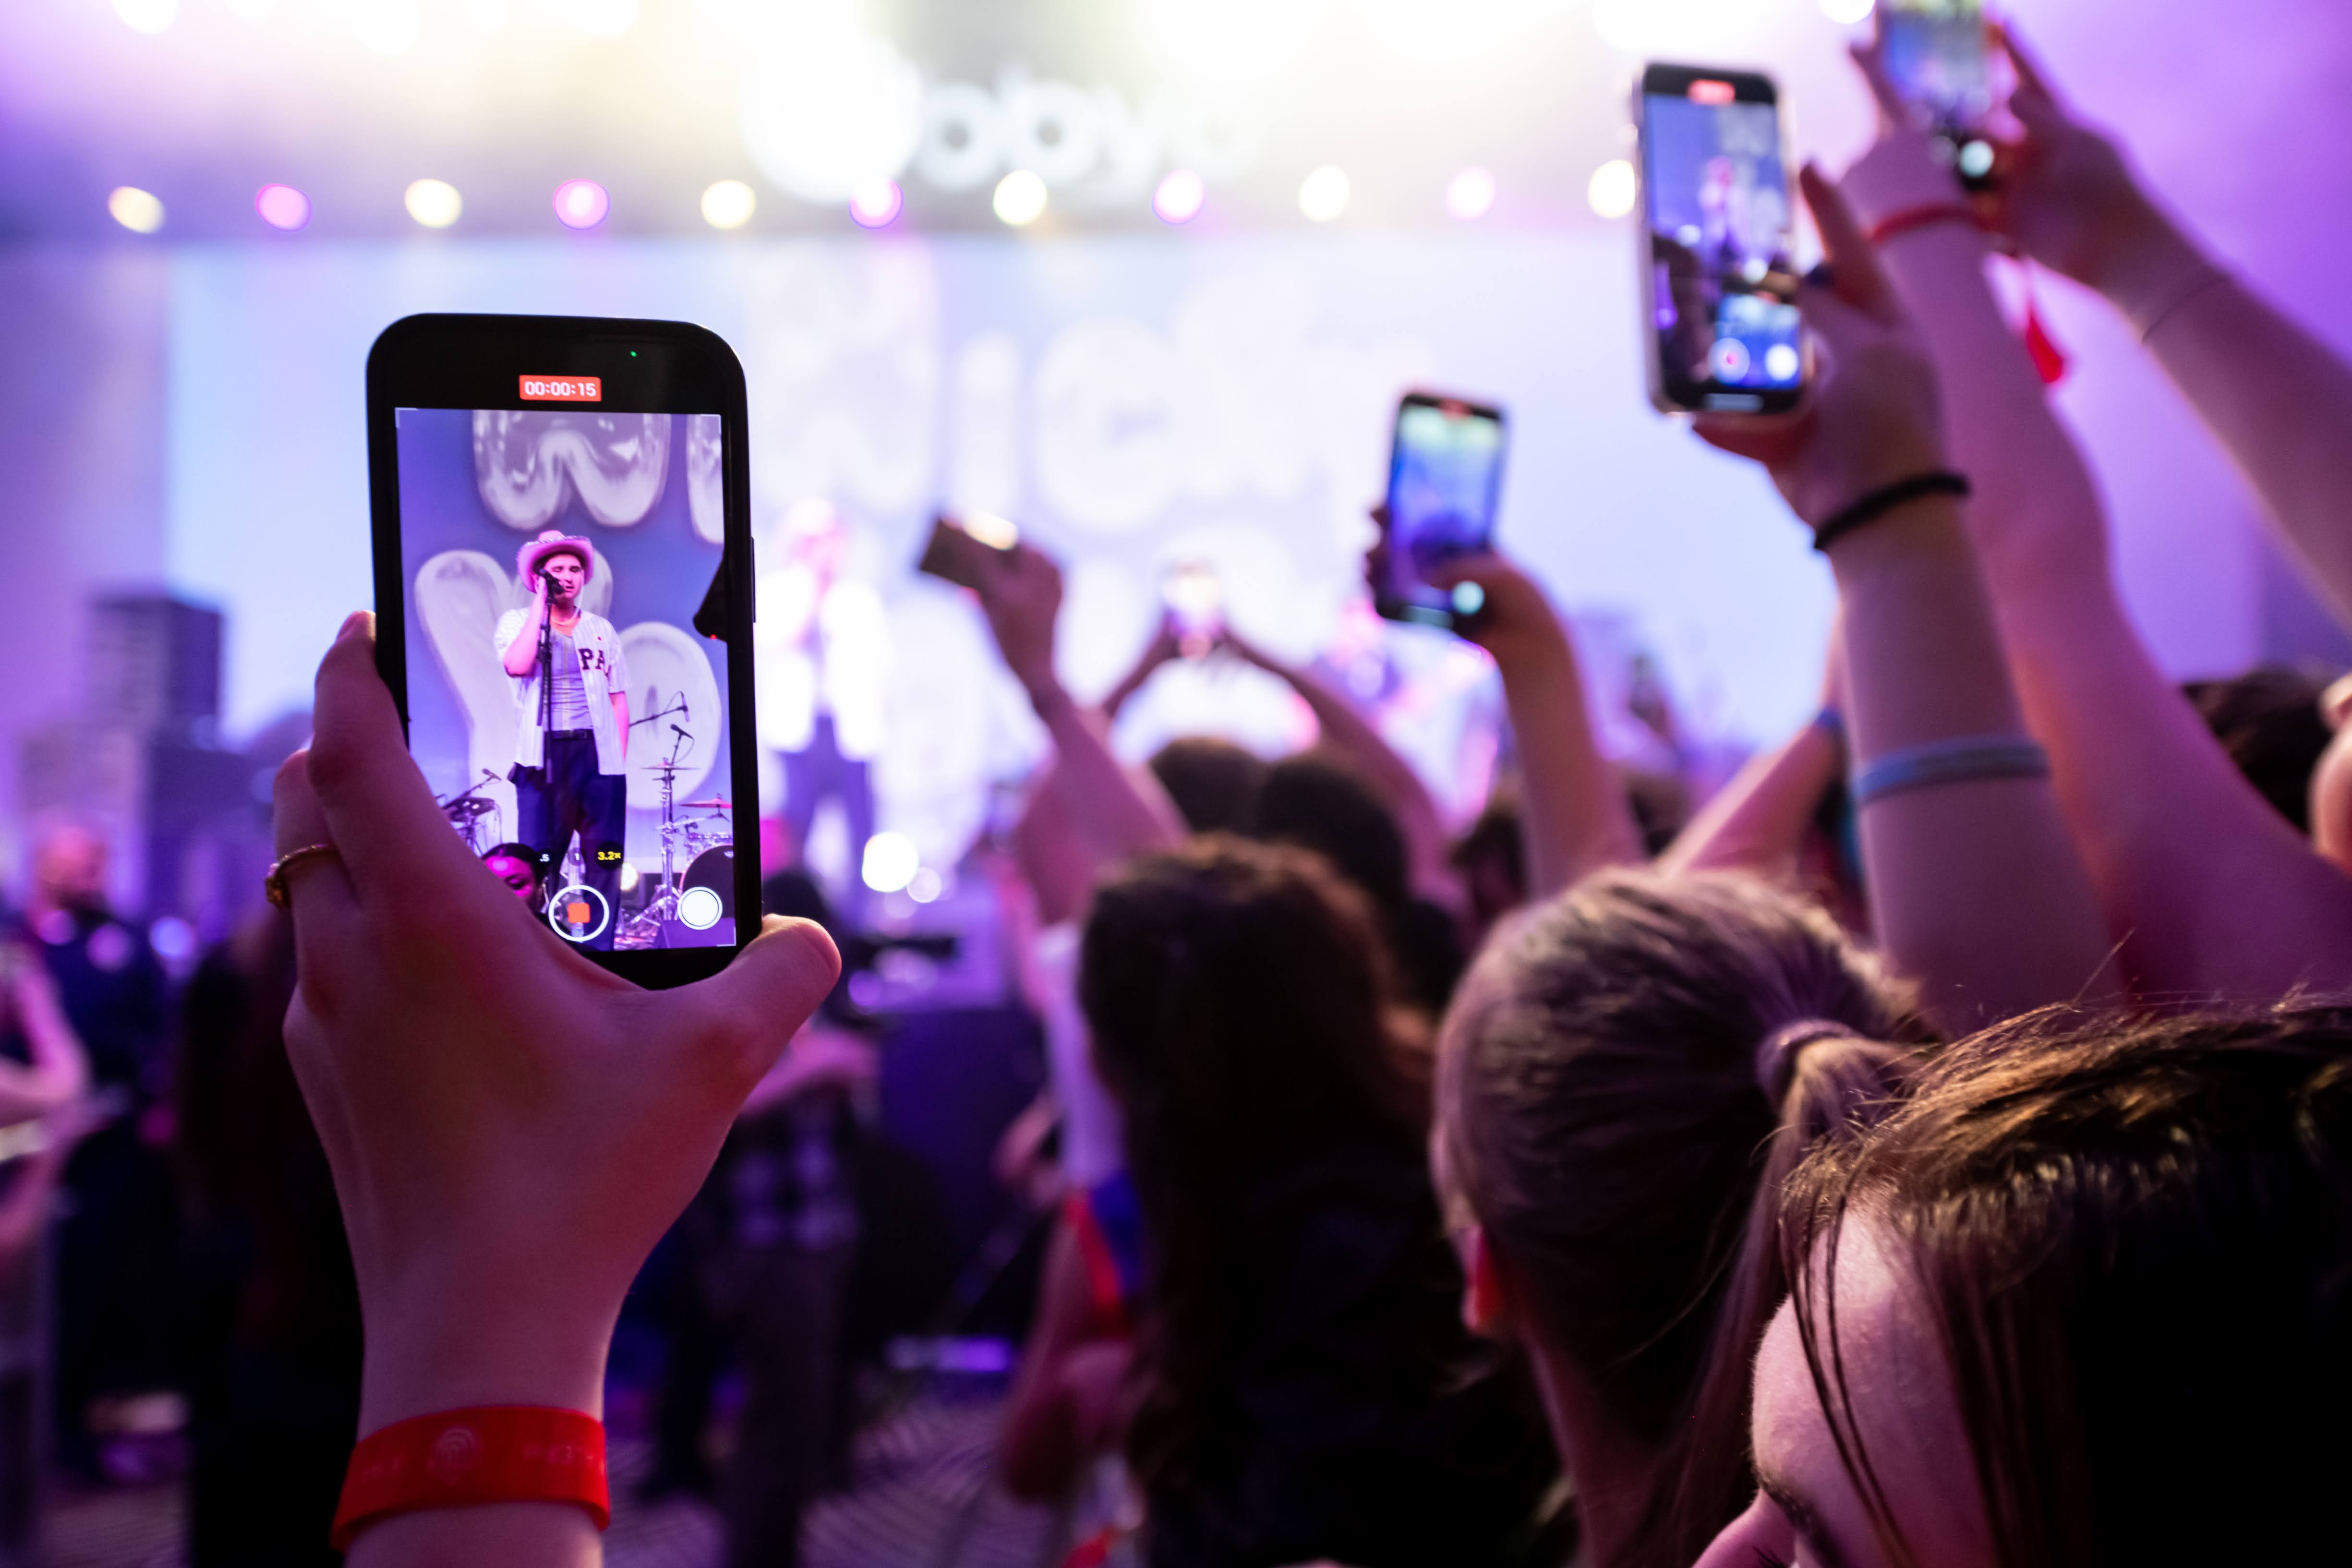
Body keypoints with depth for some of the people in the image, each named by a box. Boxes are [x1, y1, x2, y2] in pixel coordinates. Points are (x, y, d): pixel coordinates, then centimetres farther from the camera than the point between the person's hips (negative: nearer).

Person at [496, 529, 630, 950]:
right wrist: (540, 603, -7)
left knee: (604, 859, -1)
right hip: (545, 755, -2)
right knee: (539, 862, -3)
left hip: (598, 753, 2)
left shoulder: (601, 630, 14)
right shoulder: (517, 622, 7)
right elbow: (517, 665, -15)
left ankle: (599, 948, 6)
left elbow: (618, 698, 14)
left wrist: (620, 758, 4)